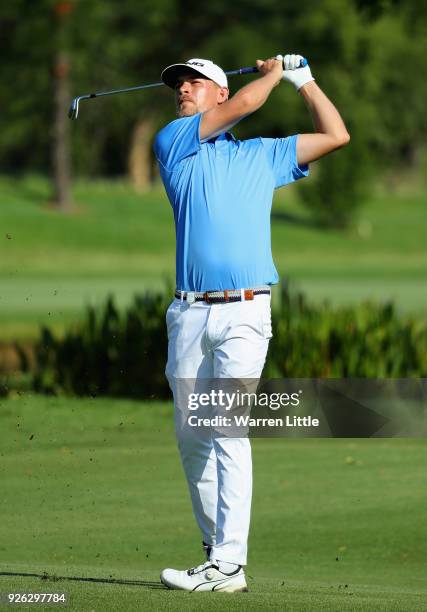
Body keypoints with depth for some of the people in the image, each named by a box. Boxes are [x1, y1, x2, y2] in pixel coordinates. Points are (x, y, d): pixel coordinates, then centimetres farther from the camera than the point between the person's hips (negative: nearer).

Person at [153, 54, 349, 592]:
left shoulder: (263, 155, 18)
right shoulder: (173, 142, 12)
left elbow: (335, 135, 21)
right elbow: (242, 104, 1)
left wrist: (302, 79, 24)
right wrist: (273, 74, 16)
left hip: (245, 311, -2)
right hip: (189, 312, 2)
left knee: (228, 433, -13)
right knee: (191, 436, 3)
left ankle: (229, 564, -17)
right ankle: (216, 548, 15)